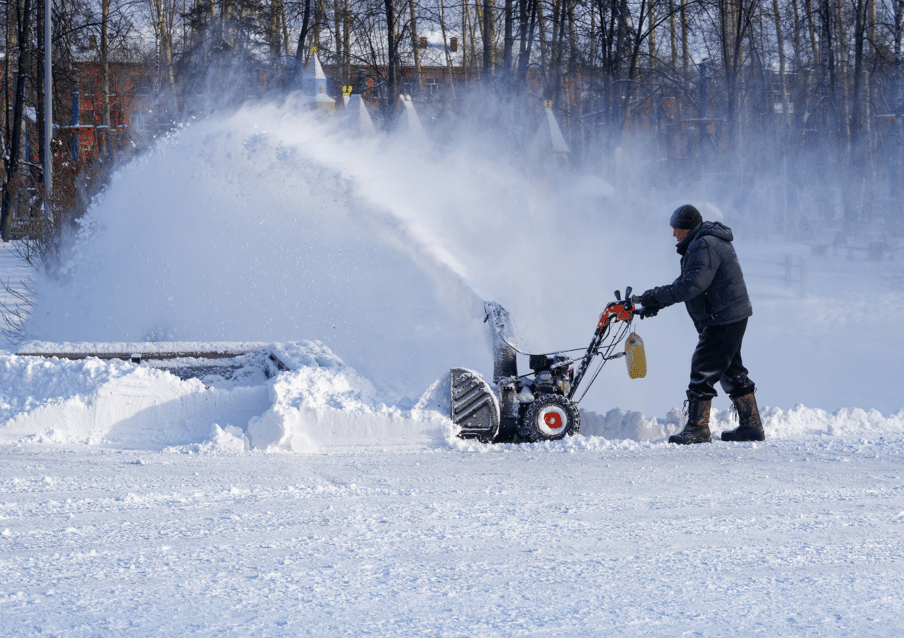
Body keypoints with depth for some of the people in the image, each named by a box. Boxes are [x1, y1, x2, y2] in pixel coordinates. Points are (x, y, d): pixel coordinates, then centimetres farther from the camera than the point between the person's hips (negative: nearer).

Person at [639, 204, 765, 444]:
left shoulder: (704, 247, -18)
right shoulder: (703, 243, 17)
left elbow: (692, 286, -26)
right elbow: (686, 282, 19)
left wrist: (658, 296, -18)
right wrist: (657, 301, 8)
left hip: (723, 319, -11)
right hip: (733, 316, 11)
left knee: (703, 370, -9)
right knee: (731, 371, 16)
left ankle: (697, 428, -9)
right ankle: (751, 426, 21)